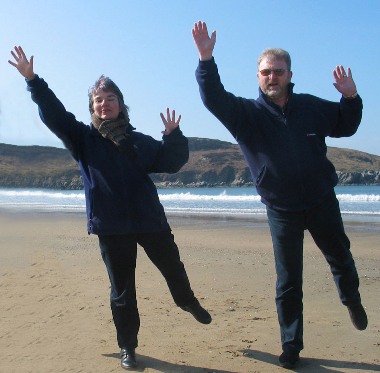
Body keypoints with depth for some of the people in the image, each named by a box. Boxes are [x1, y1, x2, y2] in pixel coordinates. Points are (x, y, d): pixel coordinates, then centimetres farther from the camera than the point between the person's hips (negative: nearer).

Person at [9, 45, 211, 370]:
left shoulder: (140, 141, 10)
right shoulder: (83, 138, 5)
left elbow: (172, 163, 8)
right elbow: (53, 114, -5)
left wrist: (174, 135, -9)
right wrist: (32, 80, -16)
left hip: (150, 220, 2)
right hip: (110, 225, -2)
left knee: (173, 267, 16)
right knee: (122, 289, 7)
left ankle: (188, 302, 48)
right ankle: (128, 346, 24)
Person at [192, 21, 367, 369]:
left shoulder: (311, 106, -1)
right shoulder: (246, 113, -7)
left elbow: (346, 126, 12)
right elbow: (214, 98, -23)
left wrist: (351, 98, -7)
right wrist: (206, 60, -37)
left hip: (322, 202, 2)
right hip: (281, 210, -2)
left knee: (340, 258, 21)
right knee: (288, 282, 6)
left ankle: (352, 299, 53)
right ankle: (291, 346, 22)